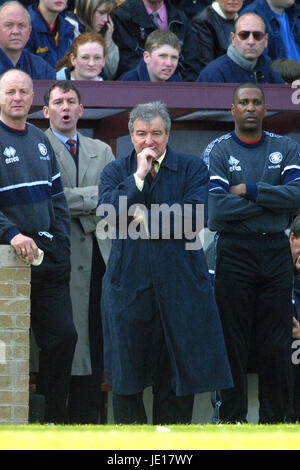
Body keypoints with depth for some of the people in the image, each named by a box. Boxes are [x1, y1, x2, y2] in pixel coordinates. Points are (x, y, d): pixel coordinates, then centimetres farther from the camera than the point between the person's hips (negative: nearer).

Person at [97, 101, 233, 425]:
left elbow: (192, 217, -10)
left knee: (178, 376, 2)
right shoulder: (115, 172, 10)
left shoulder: (192, 169, 4)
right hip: (129, 285, 1)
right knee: (127, 376, 4)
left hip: (180, 285, -1)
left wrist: (145, 217, -9)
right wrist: (139, 176, -11)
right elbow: (107, 214, -8)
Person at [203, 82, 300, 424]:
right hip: (235, 252, -2)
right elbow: (215, 208, -14)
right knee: (233, 341, 1)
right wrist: (271, 199, -9)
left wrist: (249, 190, -13)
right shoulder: (217, 151, 1)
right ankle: (232, 417, 7)